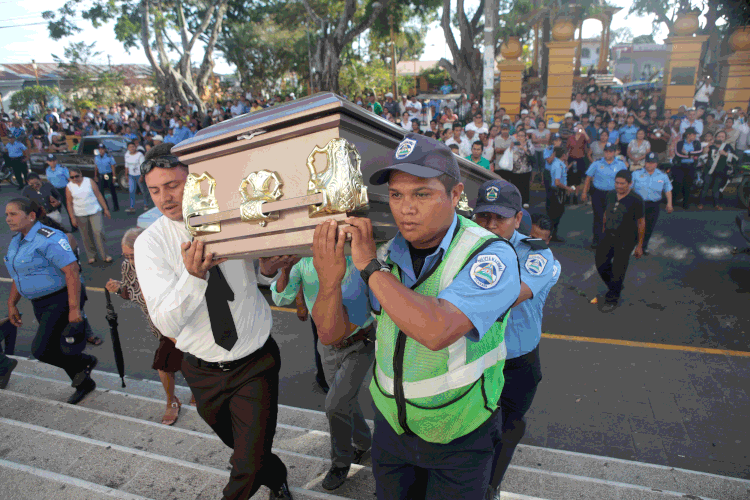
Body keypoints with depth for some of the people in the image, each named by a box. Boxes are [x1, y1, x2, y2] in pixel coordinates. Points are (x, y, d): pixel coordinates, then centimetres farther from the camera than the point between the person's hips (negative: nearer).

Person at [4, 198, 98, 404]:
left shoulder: (48, 239, -19)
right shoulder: (16, 241, 10)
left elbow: (72, 271, -25)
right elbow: (19, 275, 22)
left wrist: (74, 308, -28)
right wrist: (11, 304, 20)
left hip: (62, 300, -9)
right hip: (41, 304, 9)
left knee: (41, 350, -12)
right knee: (55, 350, 14)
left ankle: (84, 362, 14)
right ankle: (84, 383, 31)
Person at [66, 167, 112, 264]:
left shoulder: (89, 181, 0)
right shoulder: (69, 187, 1)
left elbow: (99, 195, 1)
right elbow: (69, 203, 2)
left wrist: (105, 209, -1)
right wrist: (72, 218, -3)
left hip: (95, 211, -1)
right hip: (80, 215, 1)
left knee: (98, 232, -10)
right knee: (87, 237, 6)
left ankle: (104, 255, -2)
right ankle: (91, 256, 20)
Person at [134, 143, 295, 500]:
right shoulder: (149, 243, -13)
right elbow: (167, 324, -21)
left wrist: (269, 268, -21)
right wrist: (193, 275, -40)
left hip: (256, 364, -1)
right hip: (205, 372, 2)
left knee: (250, 465, 0)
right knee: (240, 446, 24)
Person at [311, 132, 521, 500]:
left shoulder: (490, 255, -25)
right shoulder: (386, 254, -10)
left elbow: (436, 331, -40)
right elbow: (331, 332, -6)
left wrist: (370, 266, -32)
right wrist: (330, 281, -27)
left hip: (458, 438, -4)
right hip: (391, 425, 5)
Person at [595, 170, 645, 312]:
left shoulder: (636, 200, -15)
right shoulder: (610, 195, 0)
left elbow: (641, 222, -8)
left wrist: (639, 245, -5)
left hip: (625, 240, -5)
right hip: (608, 236, 5)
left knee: (618, 270, 1)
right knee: (601, 263, 7)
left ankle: (612, 299, 19)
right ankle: (616, 287, 35)